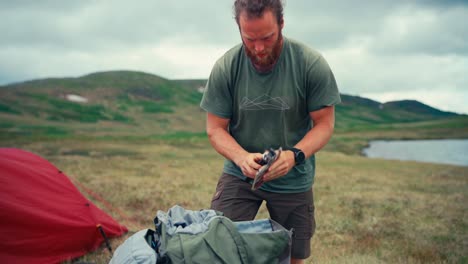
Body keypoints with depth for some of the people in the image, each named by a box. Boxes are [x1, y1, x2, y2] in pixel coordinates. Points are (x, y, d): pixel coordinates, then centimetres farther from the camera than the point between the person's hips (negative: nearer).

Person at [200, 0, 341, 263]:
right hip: (239, 174, 1)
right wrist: (241, 157, -26)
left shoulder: (312, 64, -15)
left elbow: (324, 123, -8)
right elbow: (215, 128, -6)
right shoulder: (225, 68, -11)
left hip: (293, 180, 0)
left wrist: (294, 155, -27)